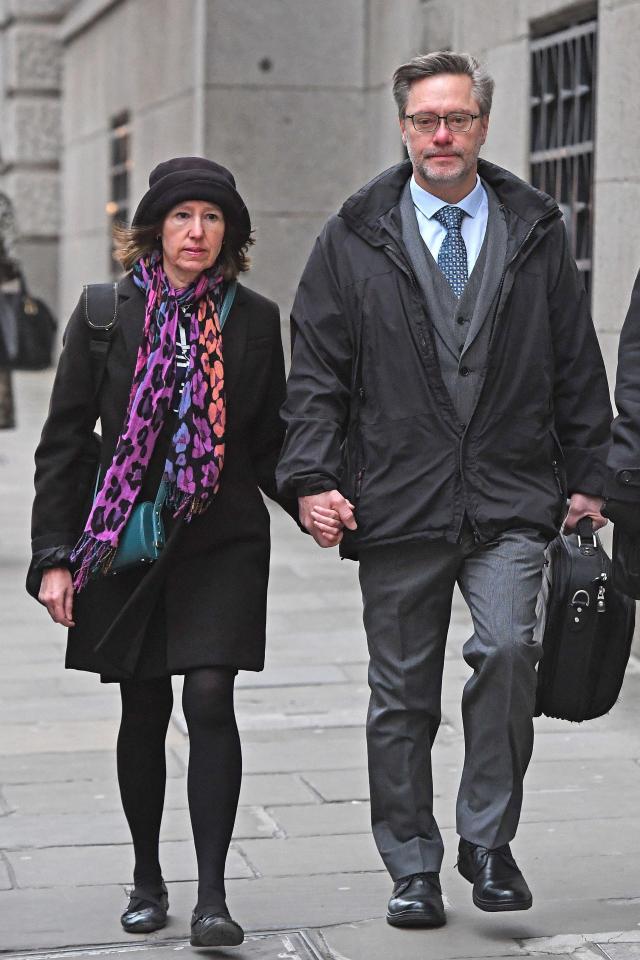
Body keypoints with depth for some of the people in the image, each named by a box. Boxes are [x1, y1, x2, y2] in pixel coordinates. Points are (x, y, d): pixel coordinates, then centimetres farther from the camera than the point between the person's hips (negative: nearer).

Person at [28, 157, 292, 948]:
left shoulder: (254, 320, 3)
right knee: (144, 711, 10)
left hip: (222, 542, 0)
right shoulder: (107, 315, 0)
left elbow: (269, 443, 9)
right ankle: (147, 877, 28)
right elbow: (63, 443, 2)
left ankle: (212, 896, -7)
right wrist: (54, 555, -4)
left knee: (209, 700, -12)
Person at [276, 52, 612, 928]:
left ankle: (488, 840, -1)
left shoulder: (536, 232, 9)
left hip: (512, 503, 0)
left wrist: (586, 480, 8)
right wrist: (313, 480, -7)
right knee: (402, 696, 6)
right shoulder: (355, 240, 5)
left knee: (508, 650, -20)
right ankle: (413, 870, 21)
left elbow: (578, 368, 12)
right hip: (398, 503, 0)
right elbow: (317, 371, 4)